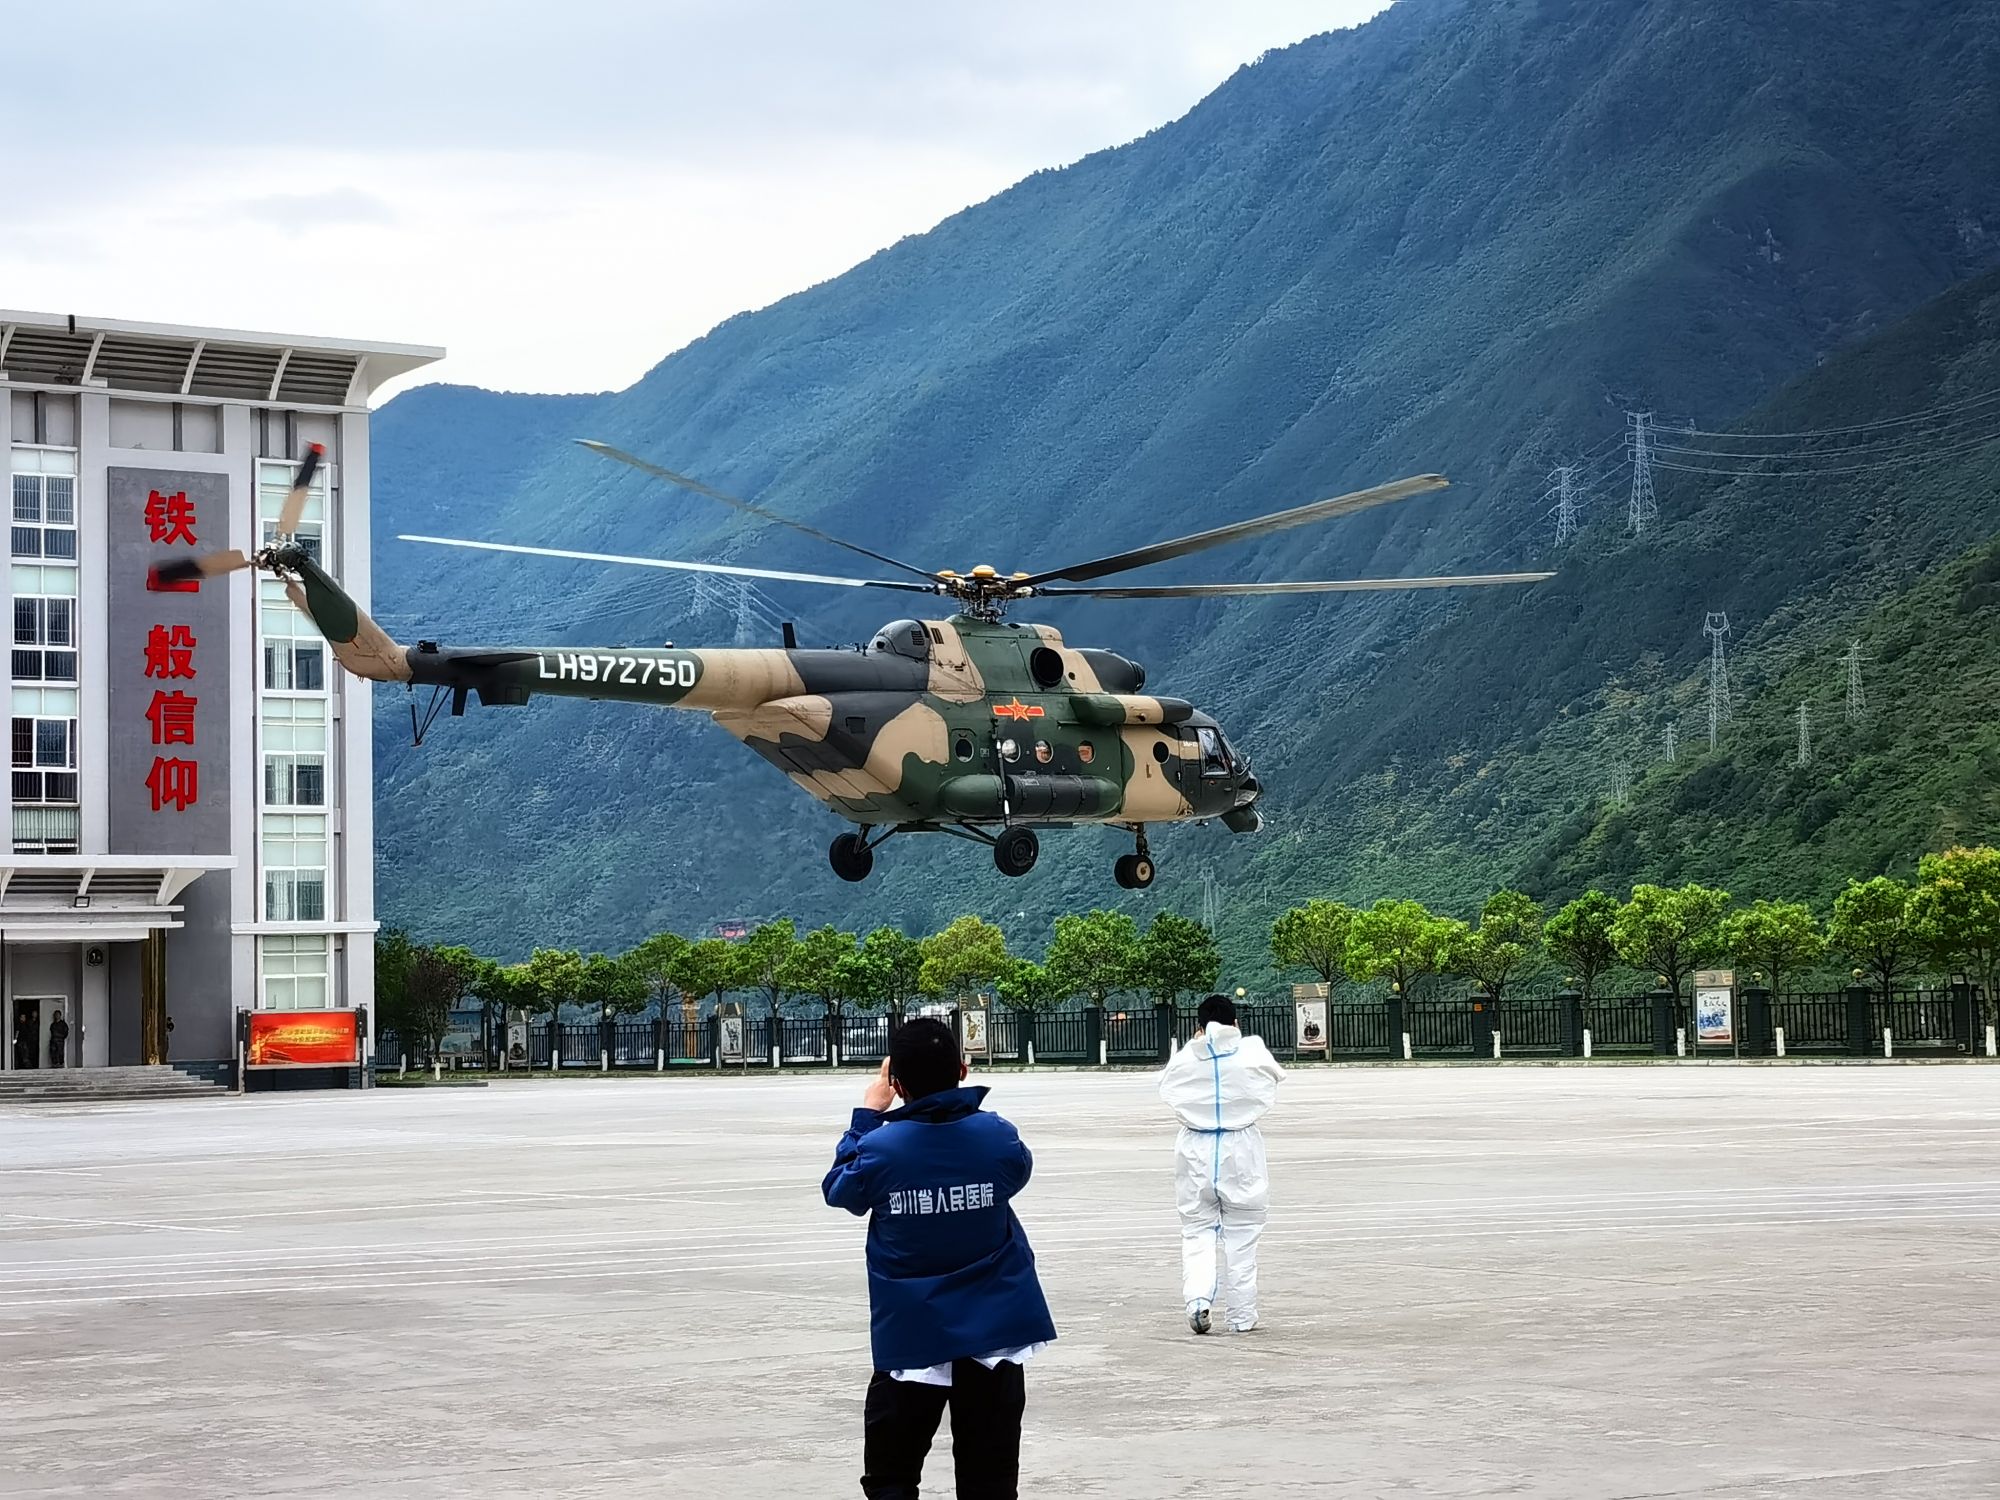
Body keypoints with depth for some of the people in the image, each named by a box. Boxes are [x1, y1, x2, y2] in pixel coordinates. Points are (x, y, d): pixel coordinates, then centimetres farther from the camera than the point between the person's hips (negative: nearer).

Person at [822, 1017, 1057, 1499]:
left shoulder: (879, 1148, -14)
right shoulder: (996, 1136, -10)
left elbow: (839, 1189, 8)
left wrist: (867, 1115, 17)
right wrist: (958, 1099, 20)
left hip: (910, 1334, -1)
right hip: (992, 1331, 2)